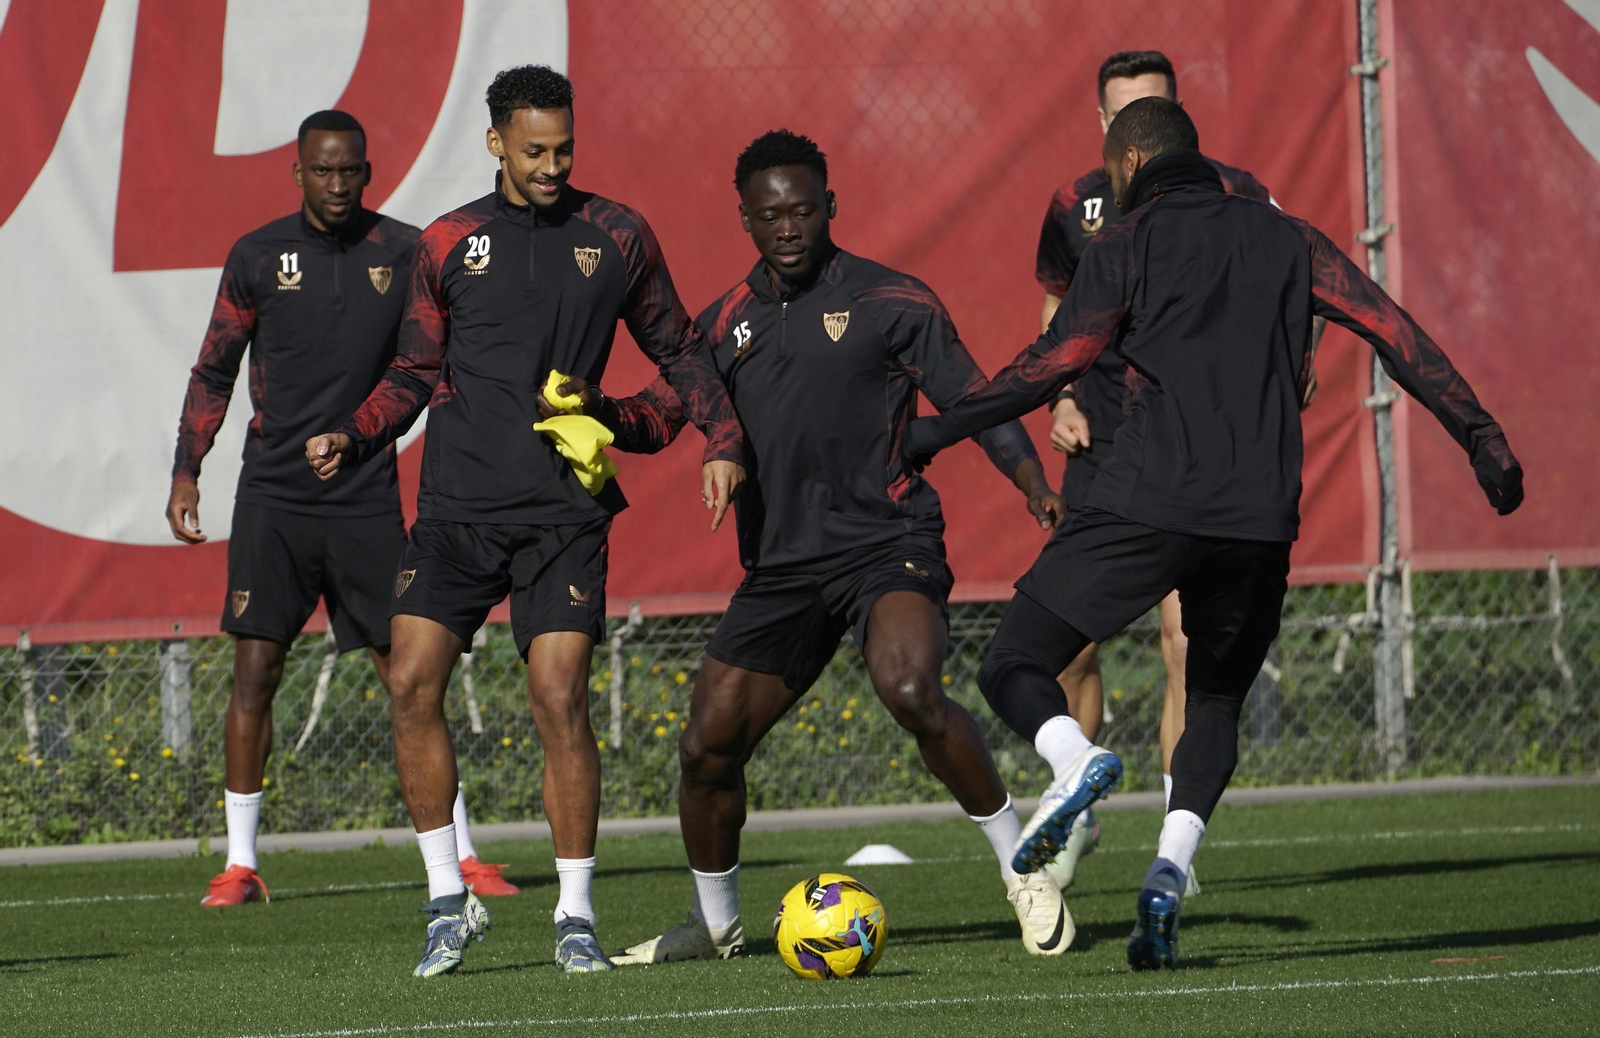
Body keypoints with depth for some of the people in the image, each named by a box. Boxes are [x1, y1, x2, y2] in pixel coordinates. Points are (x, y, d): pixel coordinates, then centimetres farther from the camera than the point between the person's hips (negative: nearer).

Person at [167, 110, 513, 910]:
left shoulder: (405, 254, 2)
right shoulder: (257, 257, 2)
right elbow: (214, 371, 9)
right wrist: (186, 472, 3)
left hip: (368, 498, 0)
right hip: (274, 496, 0)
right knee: (254, 671, -4)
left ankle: (461, 854, 7)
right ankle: (239, 864, 2)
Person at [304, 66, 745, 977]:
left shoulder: (616, 237, 7)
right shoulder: (449, 244, 8)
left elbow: (679, 348, 17)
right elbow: (416, 375, 14)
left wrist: (724, 442, 6)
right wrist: (352, 440, -2)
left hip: (565, 511, -1)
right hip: (458, 504, 1)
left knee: (560, 698, -11)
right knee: (413, 685, -10)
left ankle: (576, 916, 0)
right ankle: (450, 900, 3)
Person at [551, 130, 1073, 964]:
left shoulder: (889, 303, -1)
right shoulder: (728, 322, 13)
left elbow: (973, 401, -2)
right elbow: (663, 416, 16)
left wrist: (1036, 486, -16)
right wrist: (593, 412, -5)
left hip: (887, 545, -5)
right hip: (779, 566, 5)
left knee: (909, 690, -31)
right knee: (708, 747, 3)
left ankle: (1024, 869, -17)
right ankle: (714, 924, 26)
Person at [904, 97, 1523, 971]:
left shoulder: (1127, 246, 7)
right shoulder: (1283, 239, 17)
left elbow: (1054, 364, -3)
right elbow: (1390, 327, 8)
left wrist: (941, 431, 5)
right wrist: (1479, 433, 8)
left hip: (1145, 504, -4)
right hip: (1260, 519, 4)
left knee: (1013, 667, 5)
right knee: (1217, 701, 20)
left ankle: (1075, 760, -28)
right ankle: (1170, 874, -3)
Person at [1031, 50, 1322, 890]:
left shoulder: (1227, 195, -4)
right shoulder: (1076, 207, 6)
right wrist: (1061, 401, 7)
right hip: (1103, 452, 3)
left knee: (1187, 643, -12)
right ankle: (1076, 813, 23)